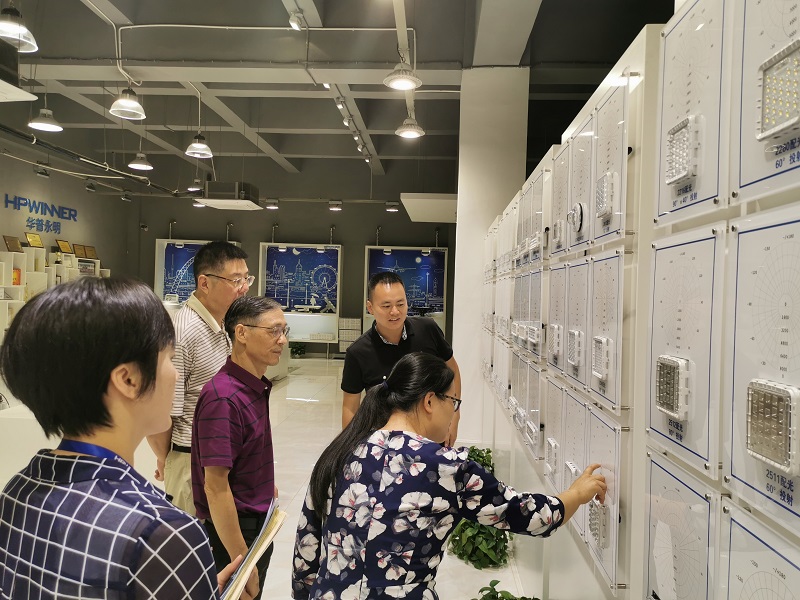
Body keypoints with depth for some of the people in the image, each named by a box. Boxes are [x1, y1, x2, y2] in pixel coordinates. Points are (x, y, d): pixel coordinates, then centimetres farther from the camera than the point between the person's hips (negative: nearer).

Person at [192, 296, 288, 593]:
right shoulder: (223, 398, -25)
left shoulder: (257, 387, 2)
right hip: (232, 531, -8)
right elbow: (216, 487, -25)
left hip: (259, 523, 8)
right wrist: (241, 560, -23)